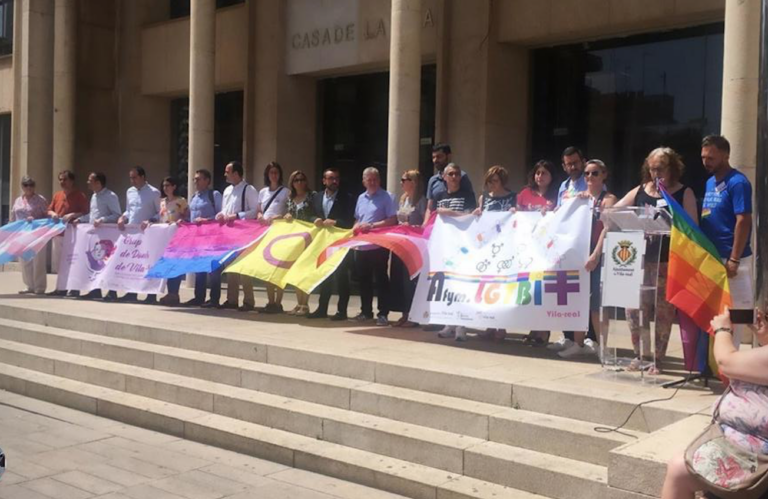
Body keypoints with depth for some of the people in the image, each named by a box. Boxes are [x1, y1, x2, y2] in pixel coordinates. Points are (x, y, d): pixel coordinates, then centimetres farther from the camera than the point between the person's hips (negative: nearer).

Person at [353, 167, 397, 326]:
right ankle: (366, 311, 23)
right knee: (364, 279, 12)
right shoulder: (361, 198, 14)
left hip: (379, 245, -6)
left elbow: (392, 220, -12)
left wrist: (372, 225, -18)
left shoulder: (386, 197, -5)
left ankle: (383, 313, 2)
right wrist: (356, 228, 0)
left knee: (380, 279, -3)